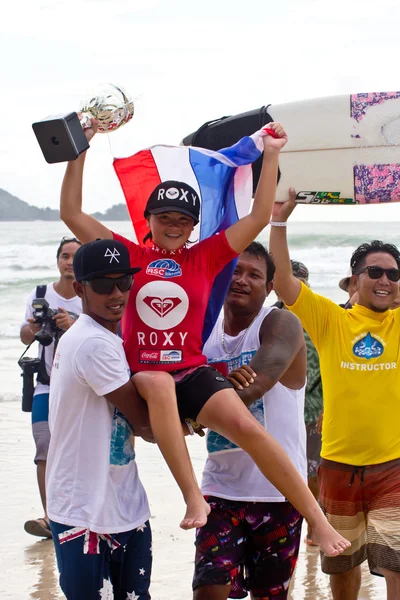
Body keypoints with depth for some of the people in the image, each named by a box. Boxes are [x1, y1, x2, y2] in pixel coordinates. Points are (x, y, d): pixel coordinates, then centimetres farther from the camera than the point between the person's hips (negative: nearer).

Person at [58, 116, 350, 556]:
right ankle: (194, 499, -42)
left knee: (248, 427, -24)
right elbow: (71, 213, 7)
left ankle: (319, 523, -19)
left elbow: (259, 217, 7)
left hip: (194, 373, 1)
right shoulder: (131, 256, 8)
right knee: (159, 385, -39)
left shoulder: (205, 257, 10)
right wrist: (78, 152, 3)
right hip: (140, 377, -1)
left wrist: (270, 156, 5)